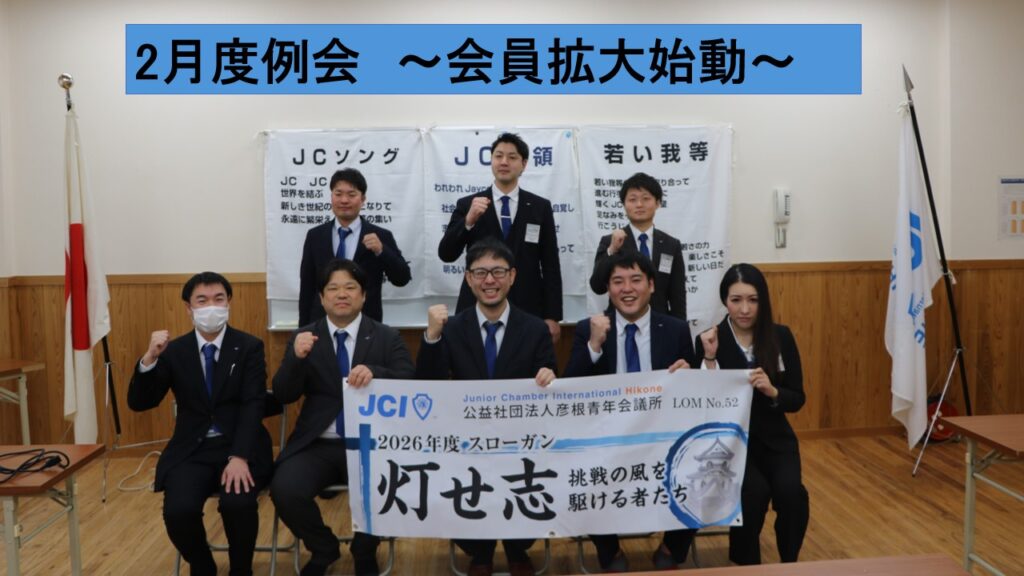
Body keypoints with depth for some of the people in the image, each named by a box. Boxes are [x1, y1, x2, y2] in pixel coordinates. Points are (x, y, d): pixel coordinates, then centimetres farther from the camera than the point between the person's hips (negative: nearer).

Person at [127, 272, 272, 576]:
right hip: (191, 451, 2)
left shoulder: (249, 347, 0)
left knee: (238, 503, -29)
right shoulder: (174, 350, 6)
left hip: (239, 449, -2)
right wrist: (150, 358, -17)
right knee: (178, 510, -24)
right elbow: (139, 403, 0)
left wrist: (240, 457, -23)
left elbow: (253, 406, -9)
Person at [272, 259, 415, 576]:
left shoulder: (387, 337, 5)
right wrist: (297, 357, -18)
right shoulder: (304, 337, 9)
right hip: (317, 445, 1)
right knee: (284, 490, -24)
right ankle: (324, 549, 10)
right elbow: (284, 395, 2)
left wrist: (374, 372, -26)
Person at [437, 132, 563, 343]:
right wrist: (469, 220, -20)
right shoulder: (467, 205, 5)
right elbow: (446, 254, -4)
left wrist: (552, 317, -2)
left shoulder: (540, 207, 6)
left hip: (527, 313, 0)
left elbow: (550, 265, 4)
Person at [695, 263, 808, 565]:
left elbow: (797, 399, 1)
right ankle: (746, 564, -3)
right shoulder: (709, 341, -8)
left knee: (791, 492, -25)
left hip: (774, 438, 2)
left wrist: (772, 391, -20)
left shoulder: (781, 336, -1)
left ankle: (789, 565, 1)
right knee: (754, 492, -28)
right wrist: (710, 359, -23)